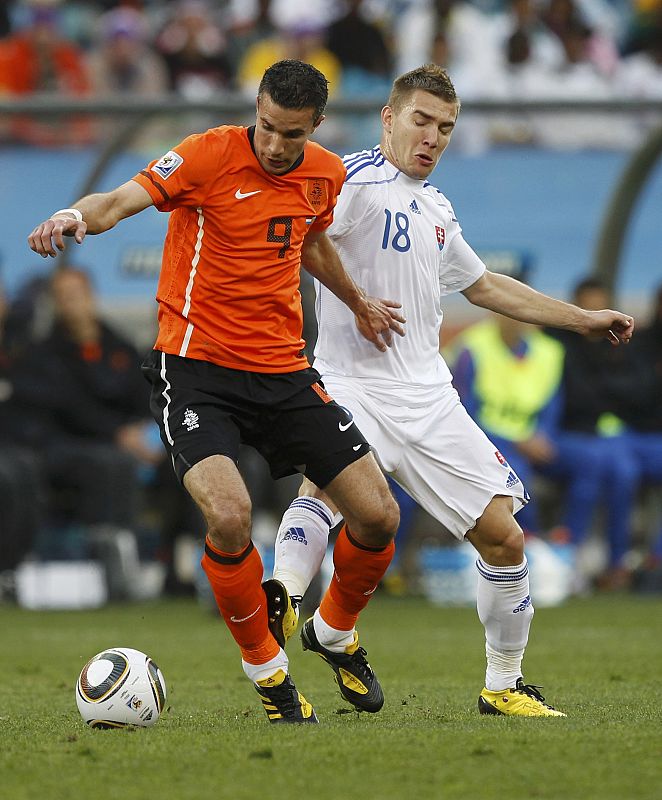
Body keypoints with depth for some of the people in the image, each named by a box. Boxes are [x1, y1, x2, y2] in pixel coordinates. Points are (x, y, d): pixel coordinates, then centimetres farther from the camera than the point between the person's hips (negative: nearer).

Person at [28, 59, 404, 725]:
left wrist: (357, 303, 40)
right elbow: (122, 200, -25)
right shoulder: (211, 154, -12)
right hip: (195, 365, -5)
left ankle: (336, 631, 31)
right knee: (230, 516, -27)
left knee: (377, 517, -1)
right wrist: (78, 215, -46)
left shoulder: (325, 176, 5)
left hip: (283, 371, 5)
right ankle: (269, 674, -3)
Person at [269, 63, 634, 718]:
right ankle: (285, 597, -57)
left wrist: (583, 319, 39)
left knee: (503, 537, 4)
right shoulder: (357, 180, -7)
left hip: (428, 397, 7)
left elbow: (483, 285, 35)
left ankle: (504, 686, 20)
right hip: (352, 387, -7)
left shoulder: (436, 209, 19)